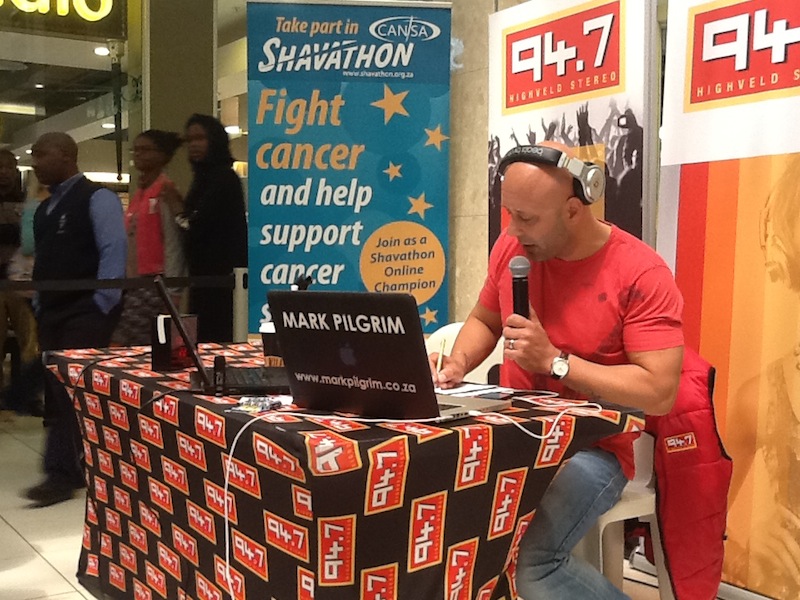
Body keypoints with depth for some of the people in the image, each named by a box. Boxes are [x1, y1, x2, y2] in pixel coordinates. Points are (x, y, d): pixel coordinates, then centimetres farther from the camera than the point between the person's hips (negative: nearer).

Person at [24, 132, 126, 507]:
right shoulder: (44, 208, 18)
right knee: (56, 392, 8)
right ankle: (74, 466, 16)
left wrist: (101, 306, -16)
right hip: (52, 313, 8)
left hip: (86, 313, -8)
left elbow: (113, 251, -14)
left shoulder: (96, 199, -7)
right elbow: (42, 260, 21)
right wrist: (40, 305, 13)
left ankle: (62, 473, -5)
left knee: (72, 391, -10)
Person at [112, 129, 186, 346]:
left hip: (155, 286, -8)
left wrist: (172, 293, -17)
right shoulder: (138, 194, 17)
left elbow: (173, 243, -13)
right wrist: (123, 283, 17)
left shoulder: (165, 190, -7)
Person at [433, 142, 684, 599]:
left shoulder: (642, 273, -15)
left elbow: (660, 393, -18)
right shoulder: (511, 246, 1)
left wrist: (554, 360, -20)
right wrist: (457, 365, -3)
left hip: (591, 448, -5)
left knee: (526, 559, -28)